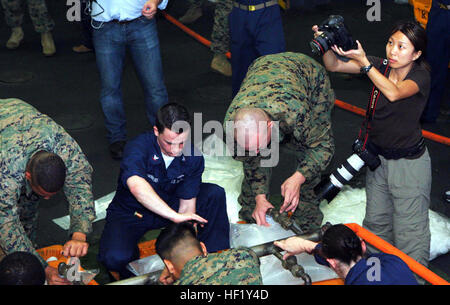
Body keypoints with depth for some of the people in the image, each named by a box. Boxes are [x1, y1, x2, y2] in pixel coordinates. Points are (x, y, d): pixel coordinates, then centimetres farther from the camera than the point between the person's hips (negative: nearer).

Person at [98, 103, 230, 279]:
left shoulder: (193, 157, -16)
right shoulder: (137, 148, -31)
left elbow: (187, 205, -14)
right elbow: (137, 187, -51)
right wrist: (175, 216, -57)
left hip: (168, 206, 4)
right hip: (130, 212, -4)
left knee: (215, 195, -17)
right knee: (115, 258, -34)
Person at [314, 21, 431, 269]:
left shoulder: (420, 76, -17)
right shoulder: (381, 66, -4)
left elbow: (394, 93, -38)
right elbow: (334, 66, -7)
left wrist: (363, 61, -42)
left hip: (409, 162, -5)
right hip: (376, 156, 5)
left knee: (409, 231, 1)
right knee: (376, 221, 17)